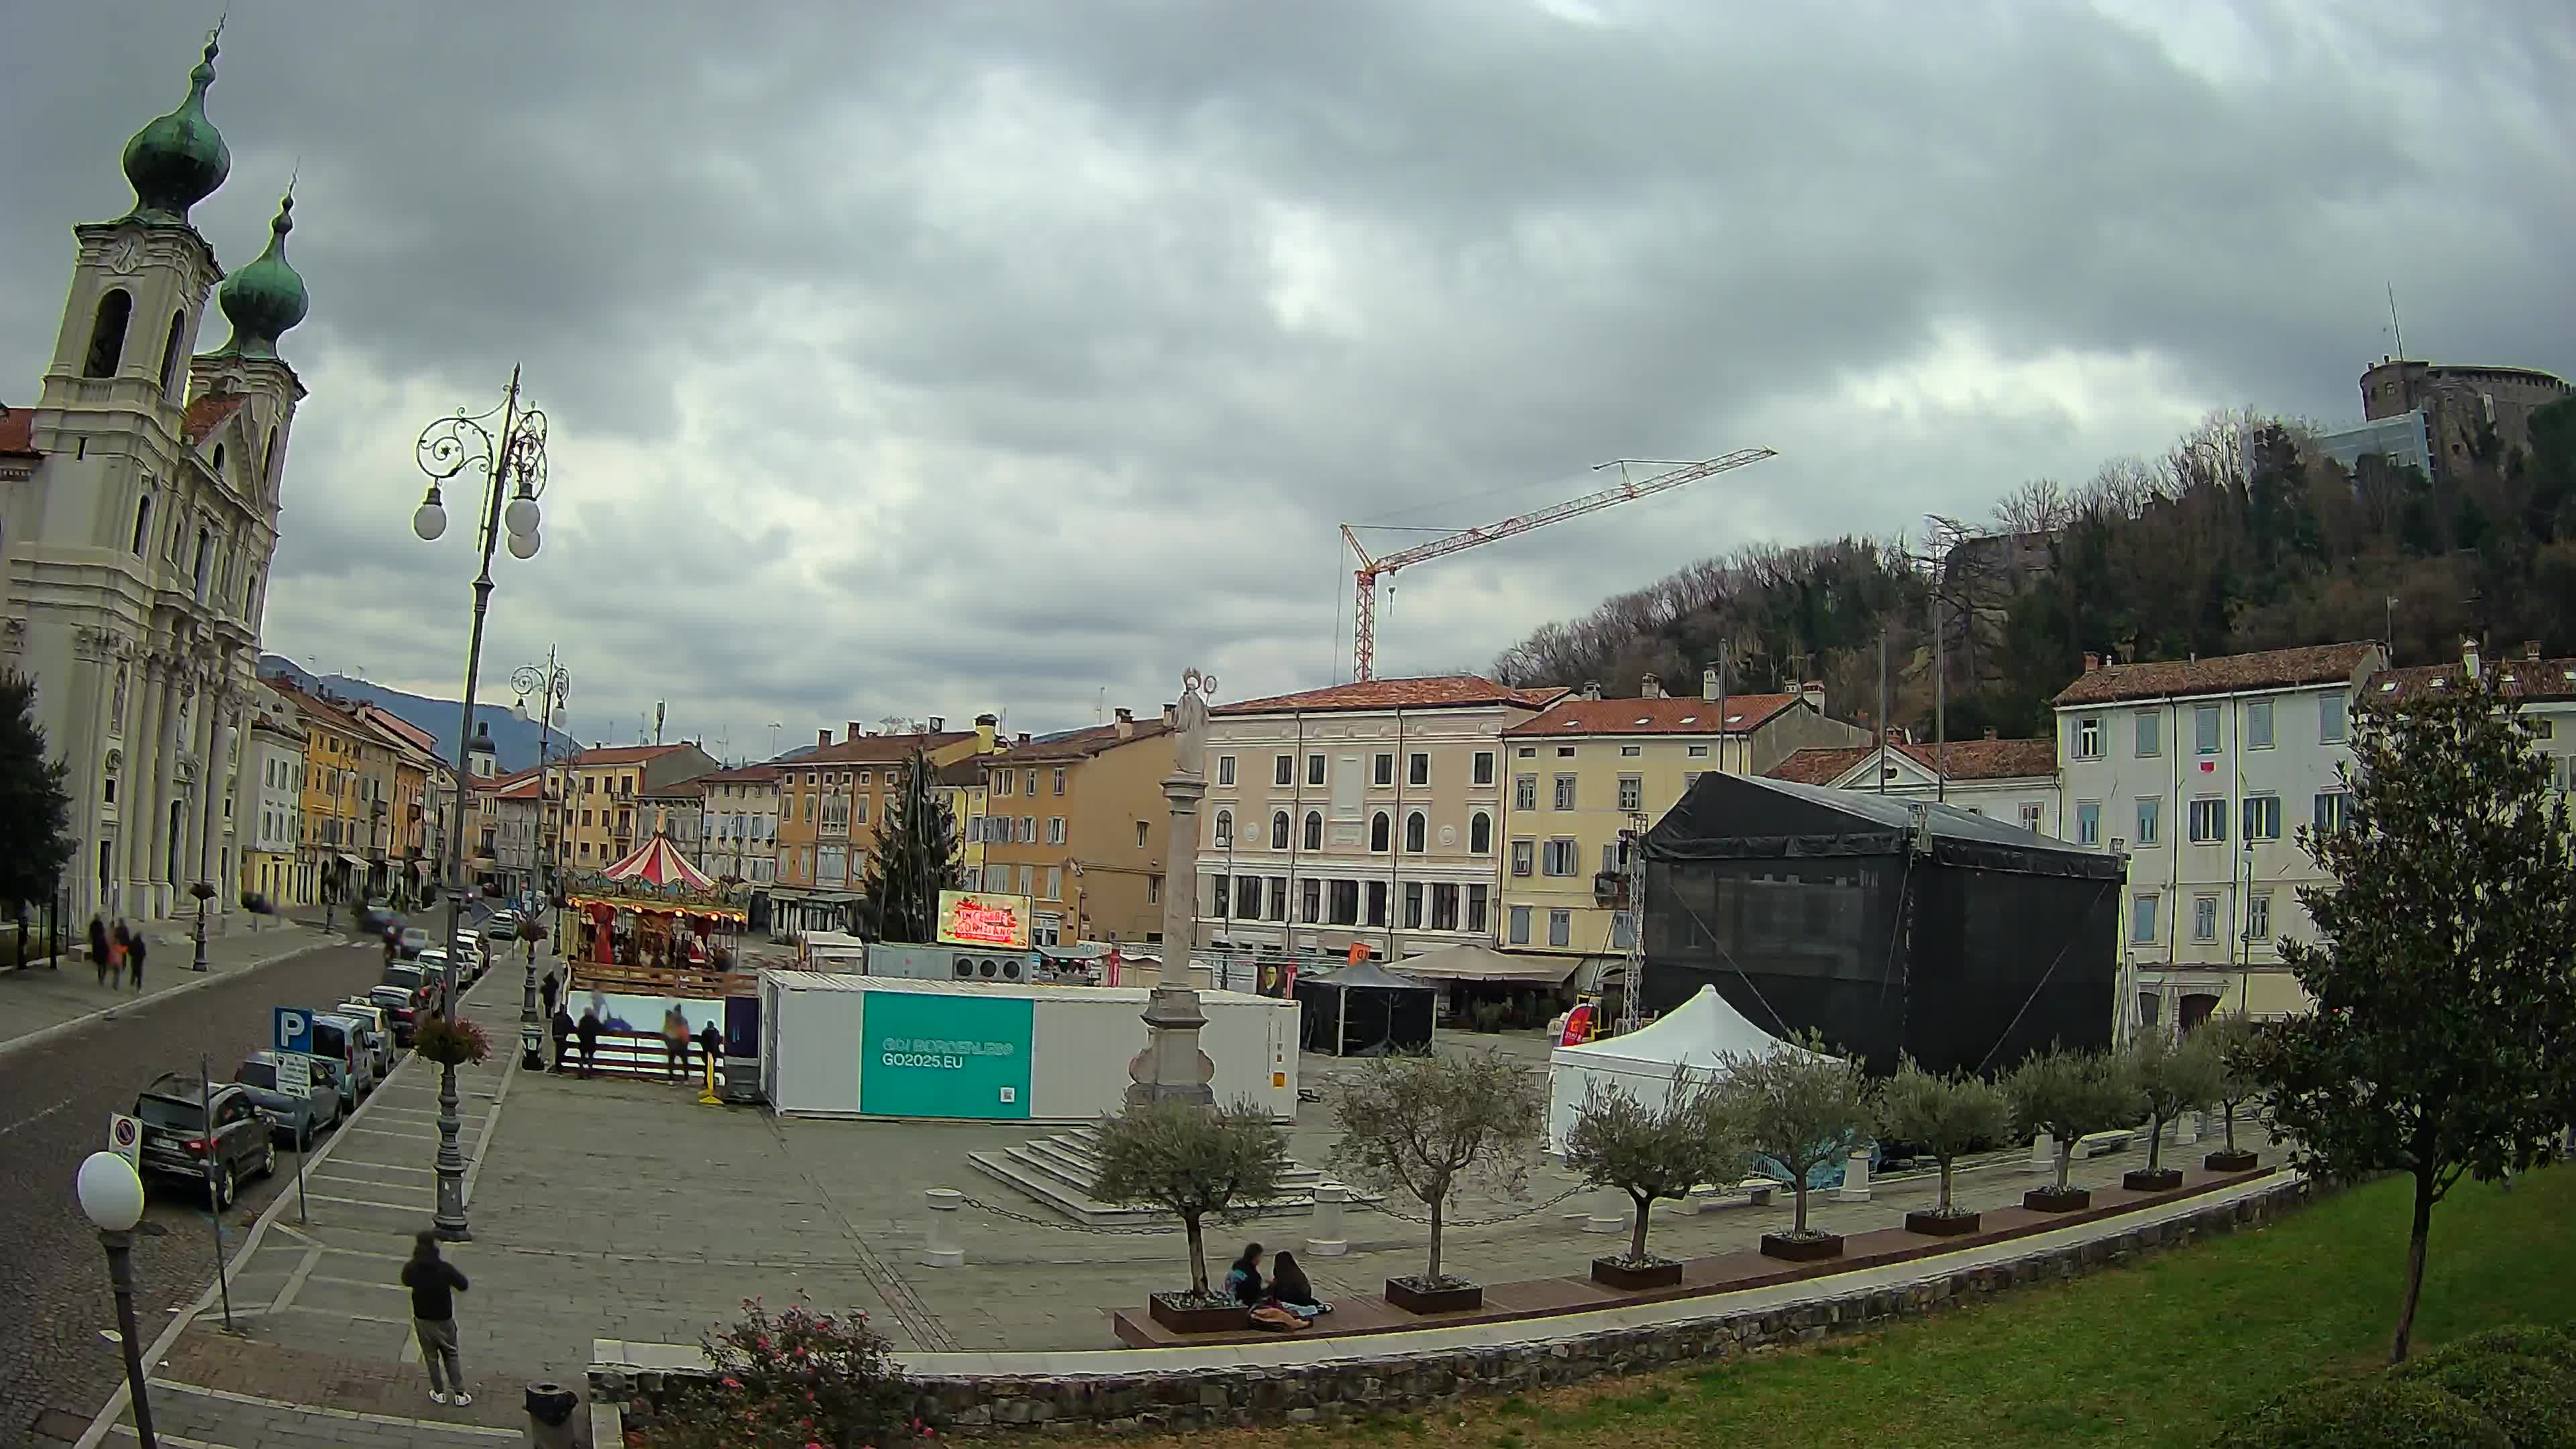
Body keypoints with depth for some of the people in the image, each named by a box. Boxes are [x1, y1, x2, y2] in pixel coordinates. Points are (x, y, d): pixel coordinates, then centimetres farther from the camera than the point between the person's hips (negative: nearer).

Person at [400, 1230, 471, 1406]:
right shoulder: (445, 1268, -22)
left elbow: (406, 1282, 8)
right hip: (445, 1319, -1)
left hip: (423, 1320, 1)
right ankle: (460, 1394, 16)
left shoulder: (411, 1269, -16)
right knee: (451, 1356, 15)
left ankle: (439, 1393, 28)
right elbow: (463, 1285, -10)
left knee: (431, 1357, 19)